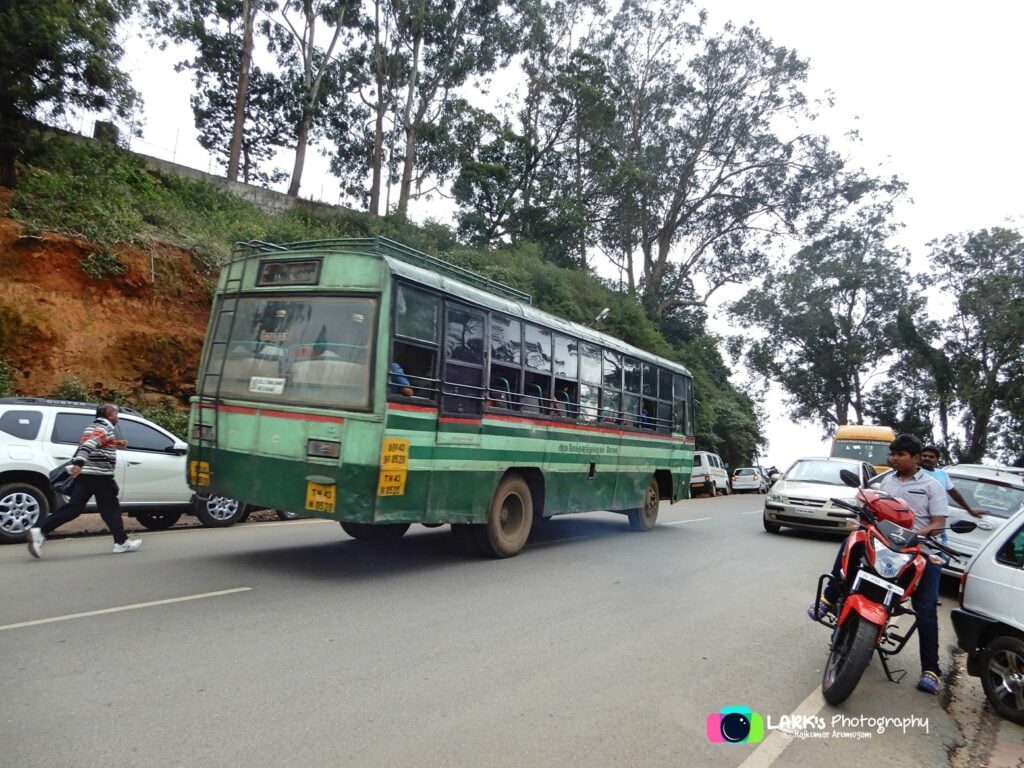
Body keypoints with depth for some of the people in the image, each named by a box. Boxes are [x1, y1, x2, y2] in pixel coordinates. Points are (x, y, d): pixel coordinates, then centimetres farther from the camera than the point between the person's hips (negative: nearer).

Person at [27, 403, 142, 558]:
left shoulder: (93, 427, 19)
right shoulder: (105, 428, -12)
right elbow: (89, 445, -28)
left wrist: (116, 444, 32)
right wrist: (79, 463, -40)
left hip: (84, 475, 9)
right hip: (100, 476, -8)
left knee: (74, 507, 3)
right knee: (110, 509, 1)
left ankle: (40, 532, -9)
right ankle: (122, 542, 8)